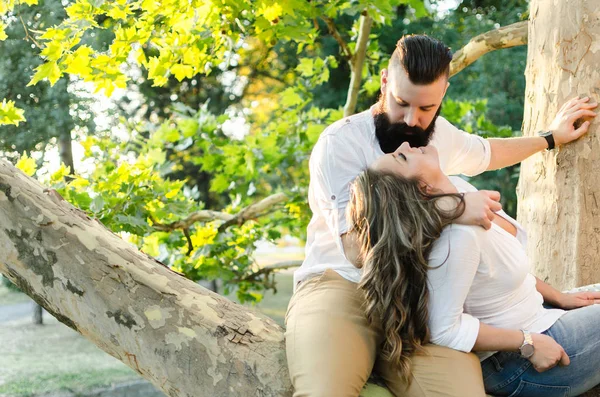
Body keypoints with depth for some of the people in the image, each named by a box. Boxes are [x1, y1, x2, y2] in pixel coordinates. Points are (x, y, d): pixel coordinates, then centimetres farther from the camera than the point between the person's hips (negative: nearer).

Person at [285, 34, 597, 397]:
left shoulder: (441, 134, 14)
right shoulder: (340, 142, -9)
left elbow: (487, 152, 40)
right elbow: (360, 248, -20)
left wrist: (551, 138, 49)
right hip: (340, 285, -4)